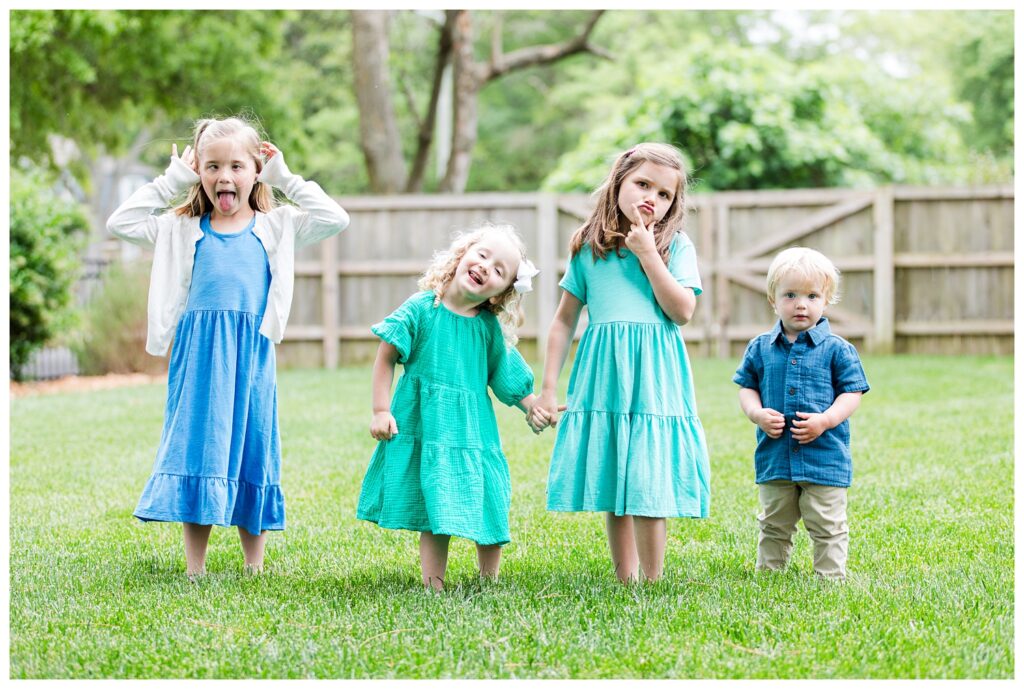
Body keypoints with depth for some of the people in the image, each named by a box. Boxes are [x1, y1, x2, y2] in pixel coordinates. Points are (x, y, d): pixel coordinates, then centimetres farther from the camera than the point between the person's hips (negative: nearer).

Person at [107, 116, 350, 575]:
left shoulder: (275, 227, 9)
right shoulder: (182, 229, 10)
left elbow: (335, 219, 0)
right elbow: (120, 224, 4)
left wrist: (286, 179, 3)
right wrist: (170, 181, 5)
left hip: (251, 354, 0)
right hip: (198, 355, 0)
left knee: (251, 450, 4)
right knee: (196, 449, 2)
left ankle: (254, 568, 14)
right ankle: (195, 570, 9)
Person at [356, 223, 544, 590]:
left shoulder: (491, 328, 3)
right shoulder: (421, 308, -6)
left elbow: (508, 380, 13)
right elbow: (386, 357, -3)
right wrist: (381, 411, -6)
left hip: (474, 430, 3)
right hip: (425, 426, -3)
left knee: (489, 513, 4)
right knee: (435, 518, -1)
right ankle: (433, 587, 6)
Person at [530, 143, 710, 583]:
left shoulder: (675, 245, 3)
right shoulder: (589, 247, 8)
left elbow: (683, 311, -10)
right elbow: (564, 320, 12)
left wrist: (647, 252, -11)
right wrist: (547, 390, 9)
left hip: (654, 377, -2)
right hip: (602, 375, 2)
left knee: (648, 486, -7)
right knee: (610, 482, 7)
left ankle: (652, 584, 4)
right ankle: (625, 582, 16)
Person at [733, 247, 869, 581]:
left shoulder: (837, 349, -3)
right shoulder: (760, 348, 4)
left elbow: (852, 393, -3)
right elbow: (746, 388, 10)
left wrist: (824, 420, -18)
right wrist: (757, 414, -10)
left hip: (825, 456, -3)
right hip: (774, 457, 3)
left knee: (827, 526, 3)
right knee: (774, 525, 16)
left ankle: (832, 577, 13)